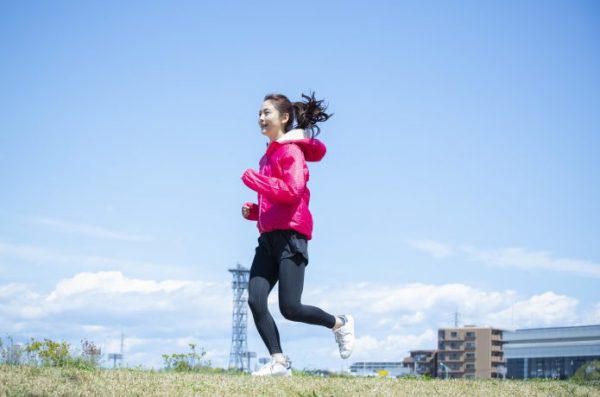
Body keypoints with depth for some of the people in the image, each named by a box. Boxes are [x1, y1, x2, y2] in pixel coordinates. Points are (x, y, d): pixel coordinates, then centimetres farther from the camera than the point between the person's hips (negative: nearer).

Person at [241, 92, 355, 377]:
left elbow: (292, 192, -19)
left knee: (290, 308, -10)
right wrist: (253, 211, 11)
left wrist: (253, 179, -14)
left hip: (289, 235, -9)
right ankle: (279, 362, -3)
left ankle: (340, 324, 14)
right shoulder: (270, 154, 21)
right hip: (269, 236, 9)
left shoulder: (291, 150, -6)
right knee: (255, 300, -6)